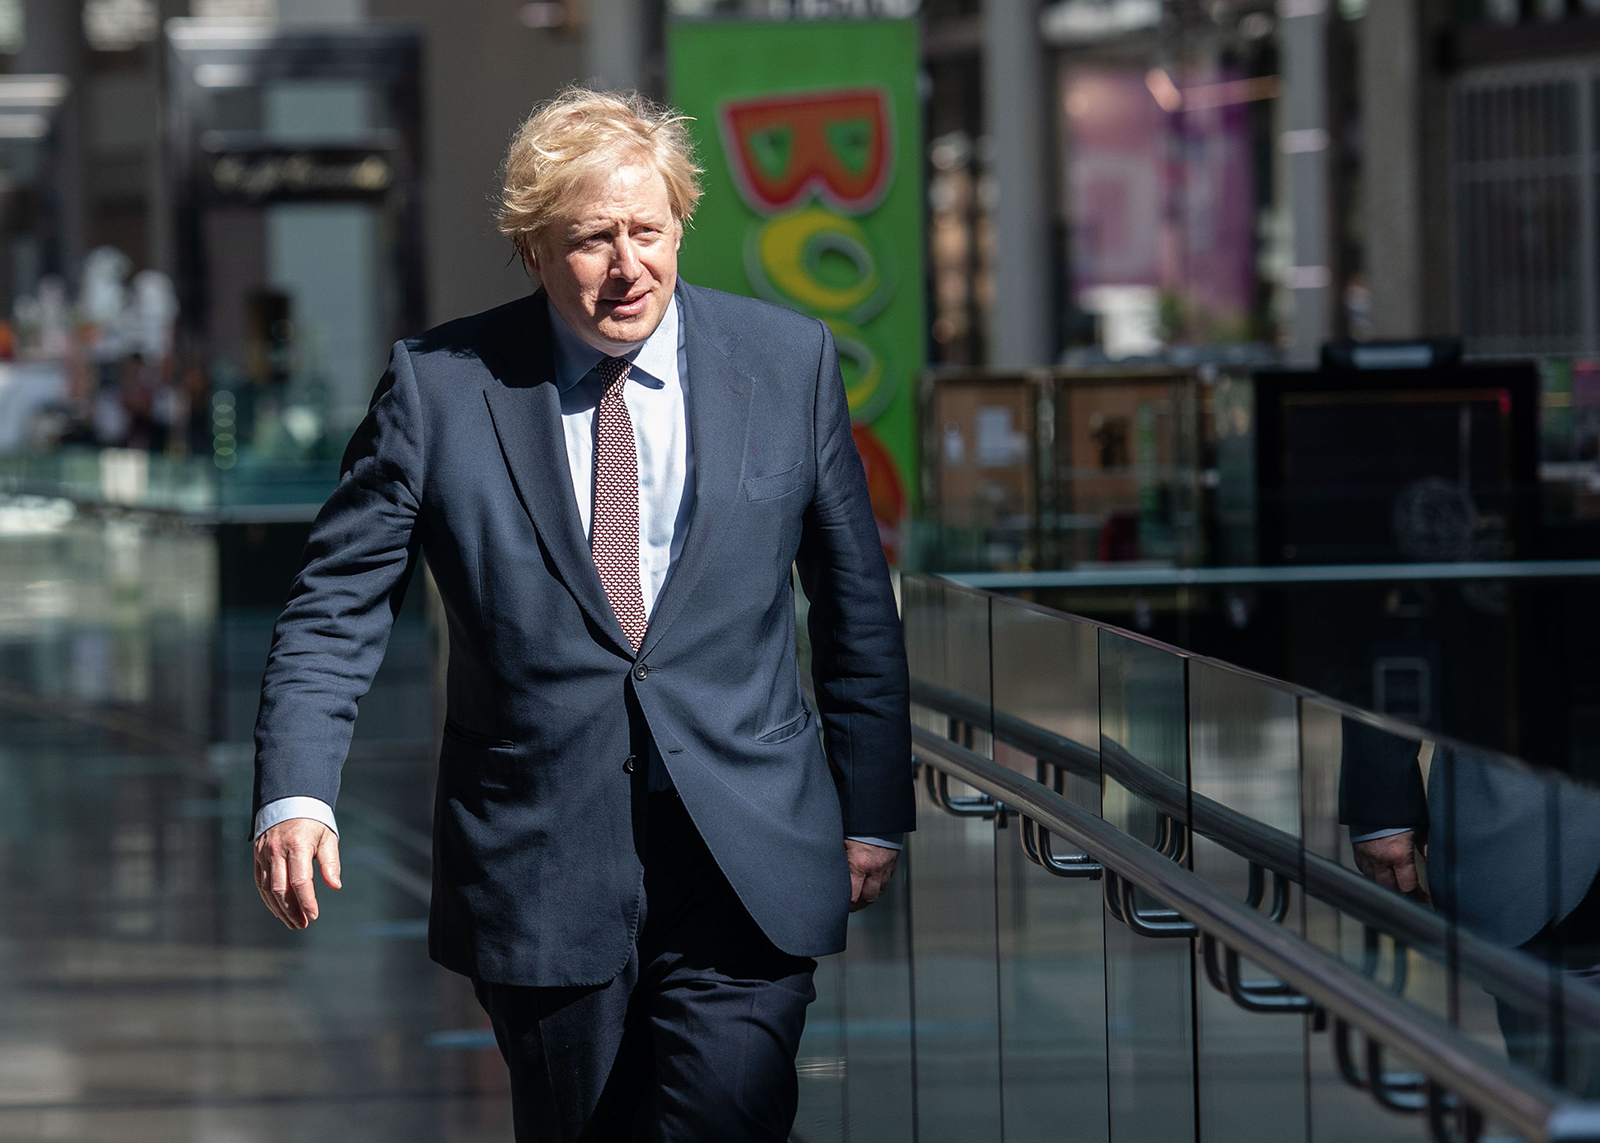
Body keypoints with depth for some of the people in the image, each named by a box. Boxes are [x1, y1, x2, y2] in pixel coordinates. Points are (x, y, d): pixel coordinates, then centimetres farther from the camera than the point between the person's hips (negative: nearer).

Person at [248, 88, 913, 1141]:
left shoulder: (787, 363, 3)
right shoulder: (438, 386, -1)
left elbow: (857, 604, 11)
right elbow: (338, 607, -1)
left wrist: (874, 809, 13)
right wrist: (296, 795, -15)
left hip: (745, 865, 0)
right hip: (538, 869, 0)